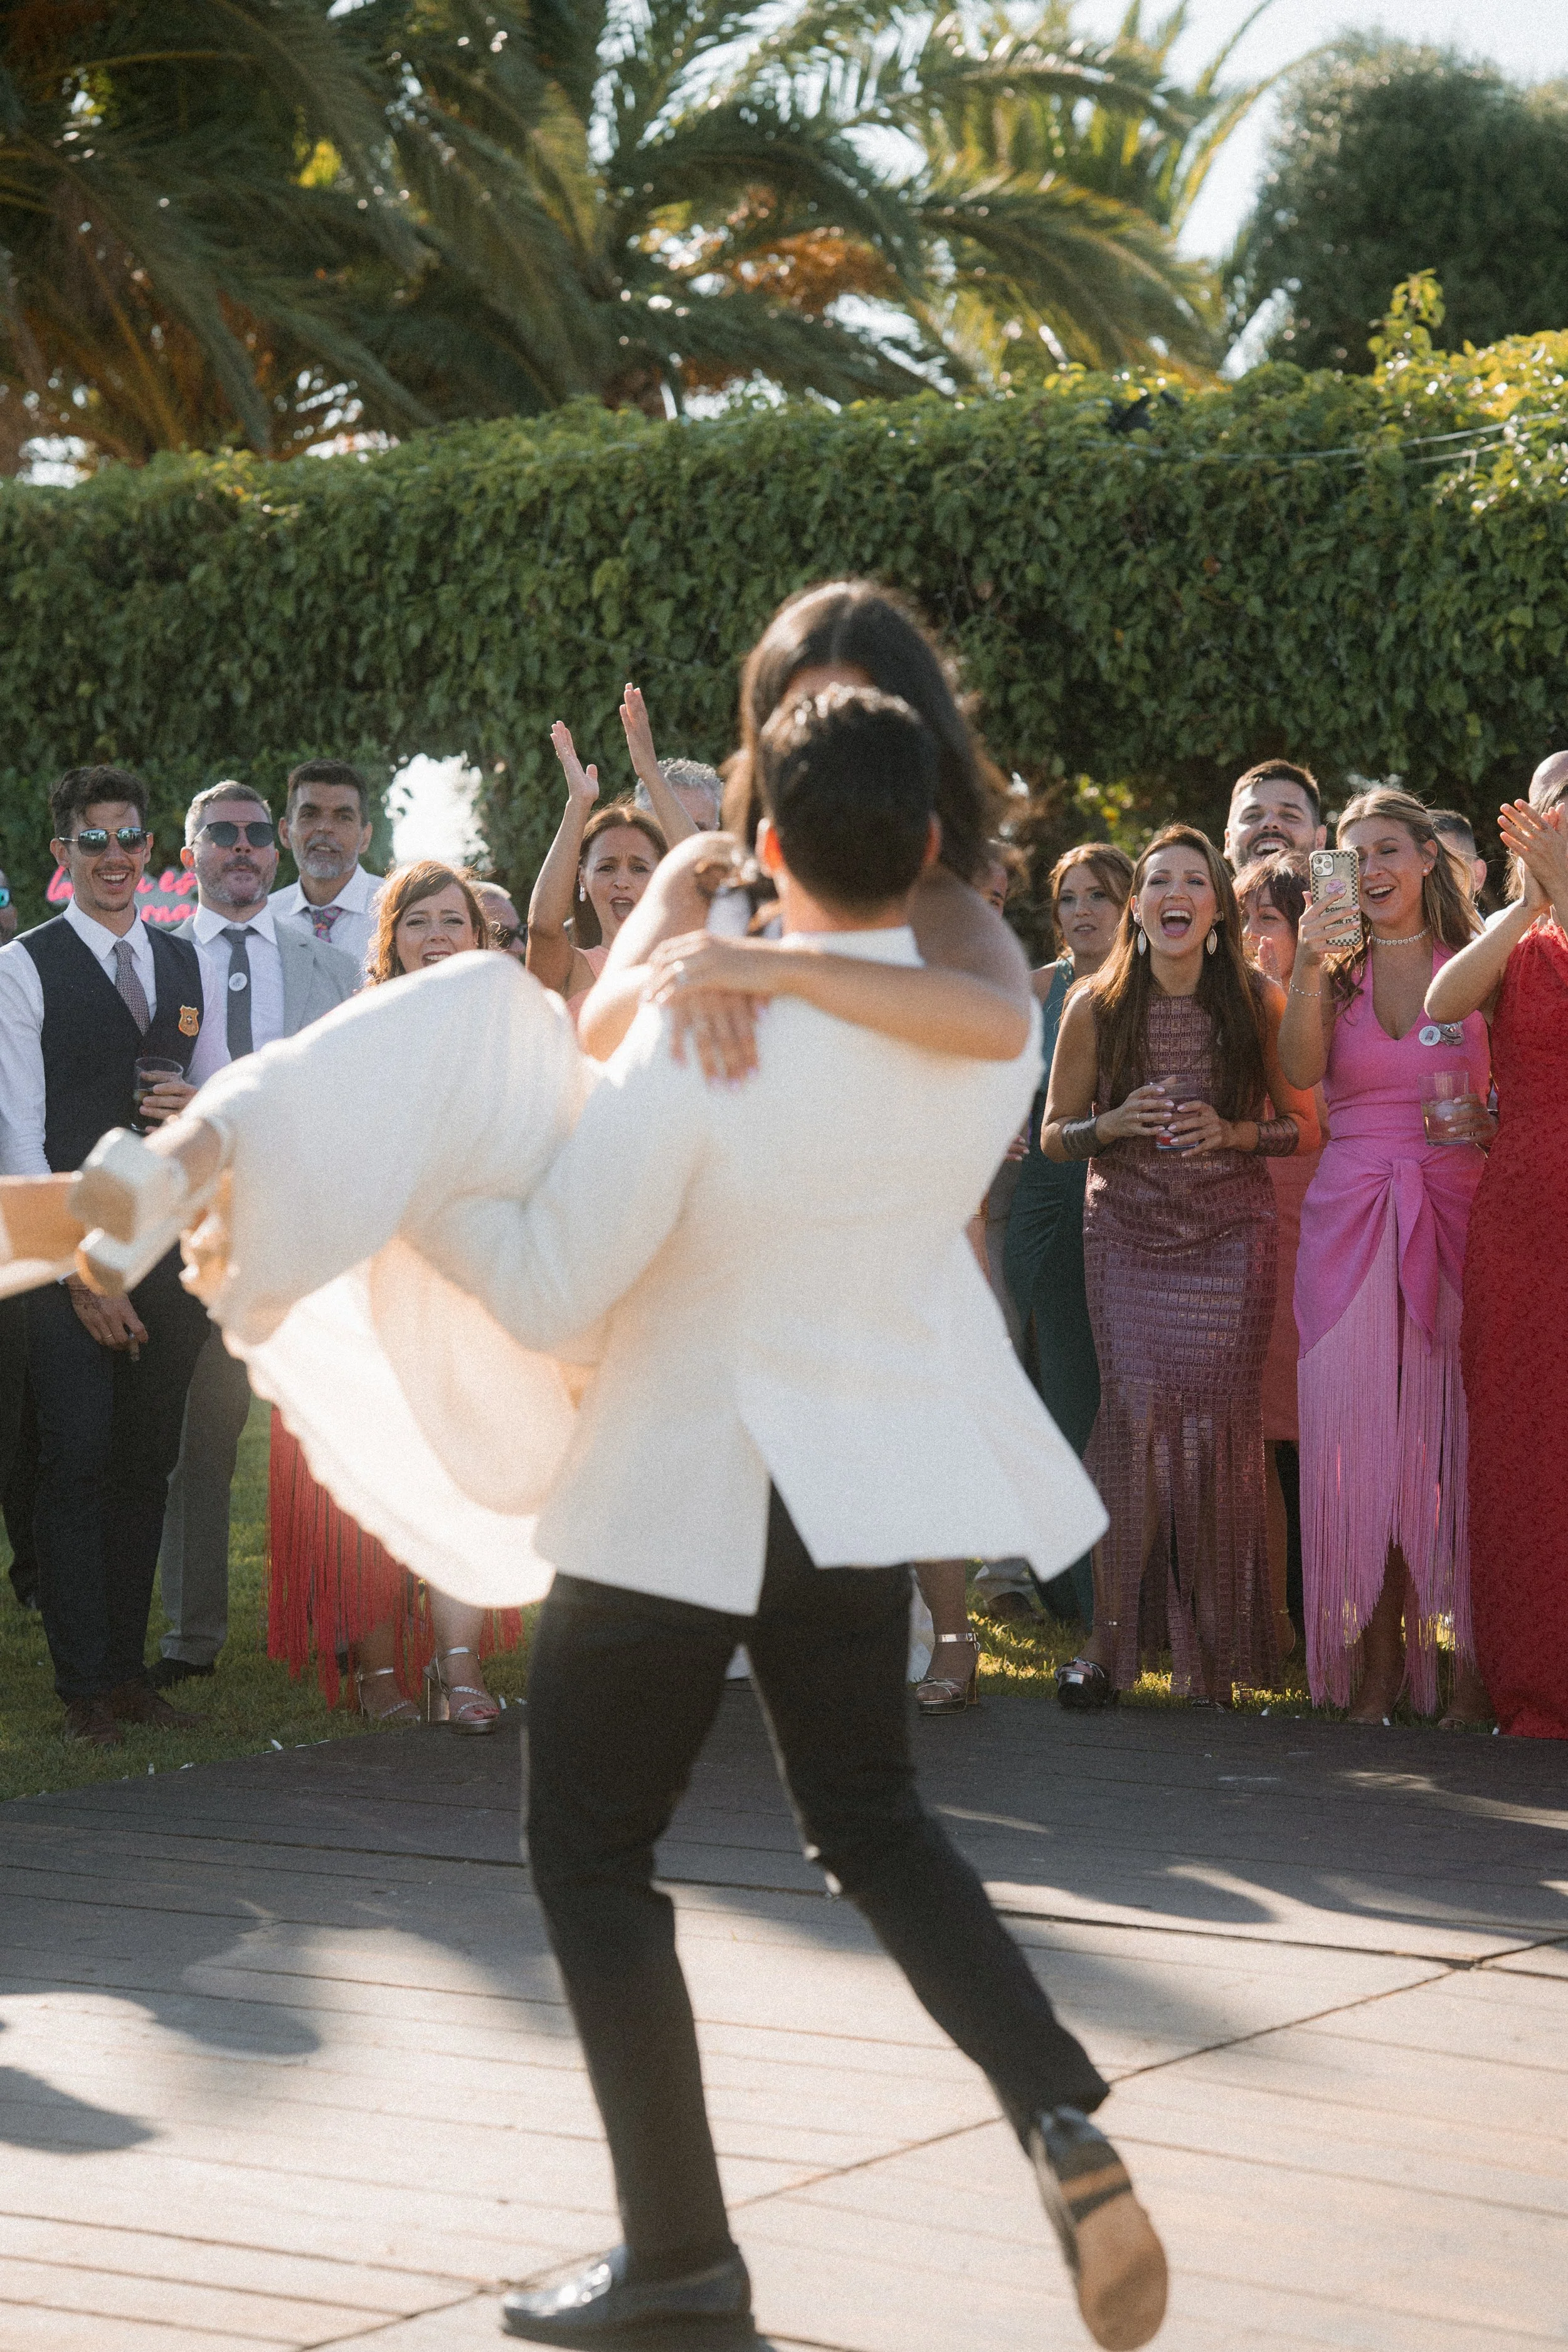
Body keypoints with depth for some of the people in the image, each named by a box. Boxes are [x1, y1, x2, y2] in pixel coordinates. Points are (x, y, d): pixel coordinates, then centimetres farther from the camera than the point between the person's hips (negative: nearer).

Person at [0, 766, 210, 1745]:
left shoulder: (185, 962, 15)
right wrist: (79, 1269, -12)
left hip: (172, 1250, 5)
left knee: (147, 1468, 7)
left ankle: (131, 1669, 14)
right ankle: (85, 1687, -1)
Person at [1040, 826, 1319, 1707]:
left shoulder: (1259, 1002, 0)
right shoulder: (1095, 1008, 0)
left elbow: (1307, 1127, 7)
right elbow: (1054, 1135, 9)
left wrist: (1234, 1133, -11)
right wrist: (1113, 1124, -11)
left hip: (1232, 1238, 0)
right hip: (1128, 1236, 0)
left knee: (1218, 1420, -8)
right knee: (1136, 1408, -14)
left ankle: (1214, 1651, 4)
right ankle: (1113, 1640, -6)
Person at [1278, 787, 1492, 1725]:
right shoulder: (1338, 968, 11)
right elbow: (1301, 1072, -8)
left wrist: (1490, 1123, -10)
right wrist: (1312, 969, -20)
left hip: (1459, 1208, -1)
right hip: (1350, 1215, 2)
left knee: (1457, 1422, -4)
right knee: (1360, 1427, -2)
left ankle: (1470, 1657, 1)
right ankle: (1378, 1661, 3)